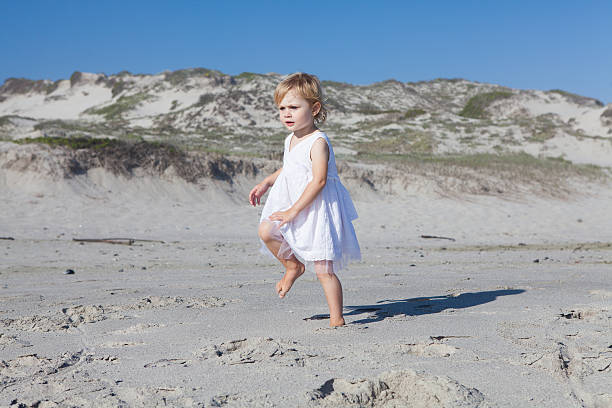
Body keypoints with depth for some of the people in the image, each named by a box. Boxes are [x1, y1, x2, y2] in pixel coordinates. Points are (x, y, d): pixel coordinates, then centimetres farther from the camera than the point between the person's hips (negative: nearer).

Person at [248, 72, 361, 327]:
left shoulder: (318, 142, -18)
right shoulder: (291, 140, 10)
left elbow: (318, 180, -25)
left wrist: (293, 211, -26)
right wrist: (265, 184, 17)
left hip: (316, 209, -8)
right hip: (291, 205, 8)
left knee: (323, 270, -6)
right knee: (266, 231, -11)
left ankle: (336, 319, 4)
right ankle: (293, 266, 14)